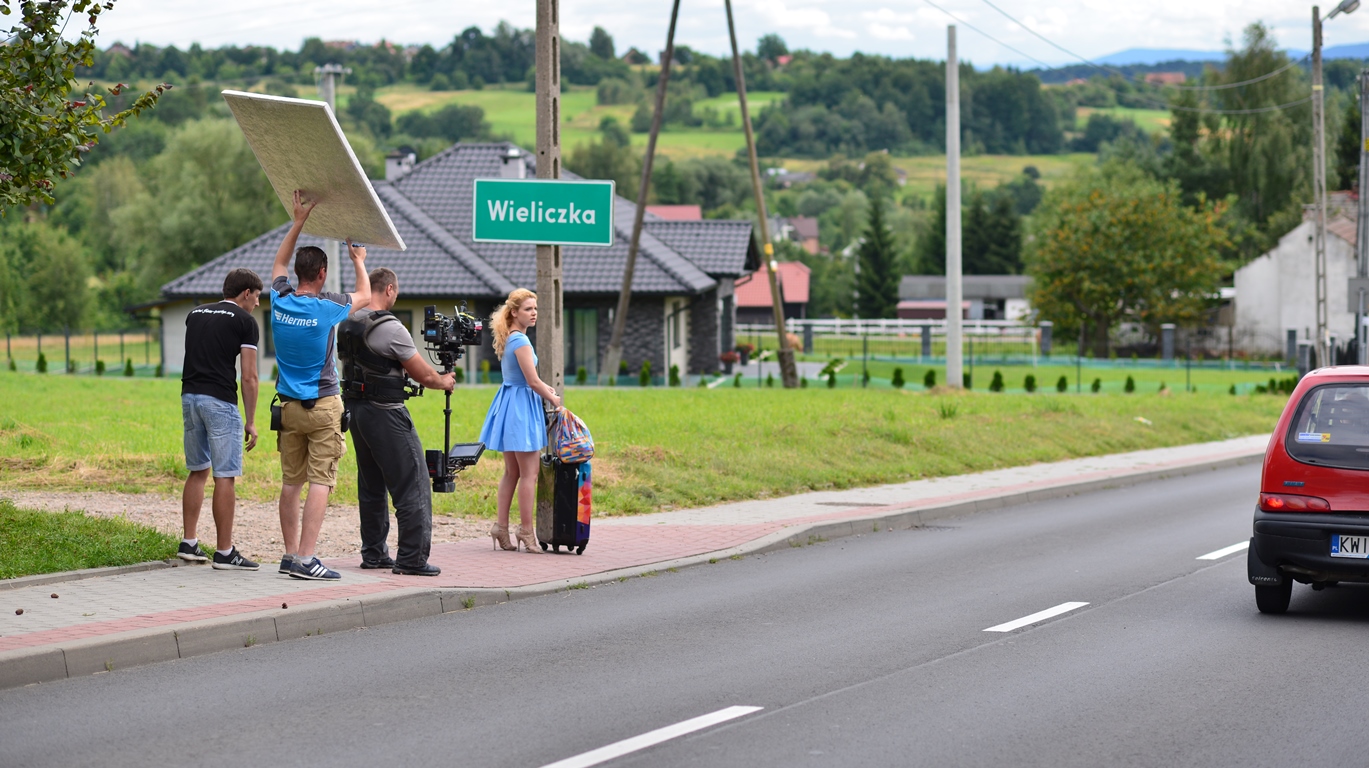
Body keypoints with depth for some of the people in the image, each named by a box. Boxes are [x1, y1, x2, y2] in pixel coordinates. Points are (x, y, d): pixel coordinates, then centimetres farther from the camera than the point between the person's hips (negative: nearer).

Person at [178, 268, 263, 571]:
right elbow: (249, 376, -7)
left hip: (190, 396, 7)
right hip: (220, 400, -7)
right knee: (225, 477, -4)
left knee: (198, 472, 18)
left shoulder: (196, 314, 16)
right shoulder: (244, 321, -3)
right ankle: (224, 552, -4)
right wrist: (250, 421, -3)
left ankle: (189, 544, 18)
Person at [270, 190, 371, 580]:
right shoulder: (326, 308, -12)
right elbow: (364, 296, 10)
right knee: (320, 482, -7)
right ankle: (305, 558, -14)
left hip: (289, 405, 5)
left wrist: (298, 222, 23)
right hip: (323, 406, -5)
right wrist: (358, 260, 26)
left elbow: (279, 263, 21)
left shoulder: (280, 302, -1)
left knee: (291, 483, 9)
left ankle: (291, 554, 12)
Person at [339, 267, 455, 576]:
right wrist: (444, 381, 8)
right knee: (412, 486, -4)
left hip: (356, 409, 9)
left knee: (371, 486, 16)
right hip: (385, 412, -9)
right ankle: (412, 558, -6)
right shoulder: (389, 328, -17)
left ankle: (373, 554, 19)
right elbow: (424, 375, -12)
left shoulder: (347, 324, 8)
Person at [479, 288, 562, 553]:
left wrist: (544, 387, 16)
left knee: (511, 472, 14)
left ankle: (501, 527, 14)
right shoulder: (520, 341, -17)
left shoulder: (507, 339, 12)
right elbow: (533, 381, -17)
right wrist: (552, 399, -3)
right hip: (521, 405, -10)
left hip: (509, 401, 10)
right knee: (529, 474, -4)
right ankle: (526, 531, -1)